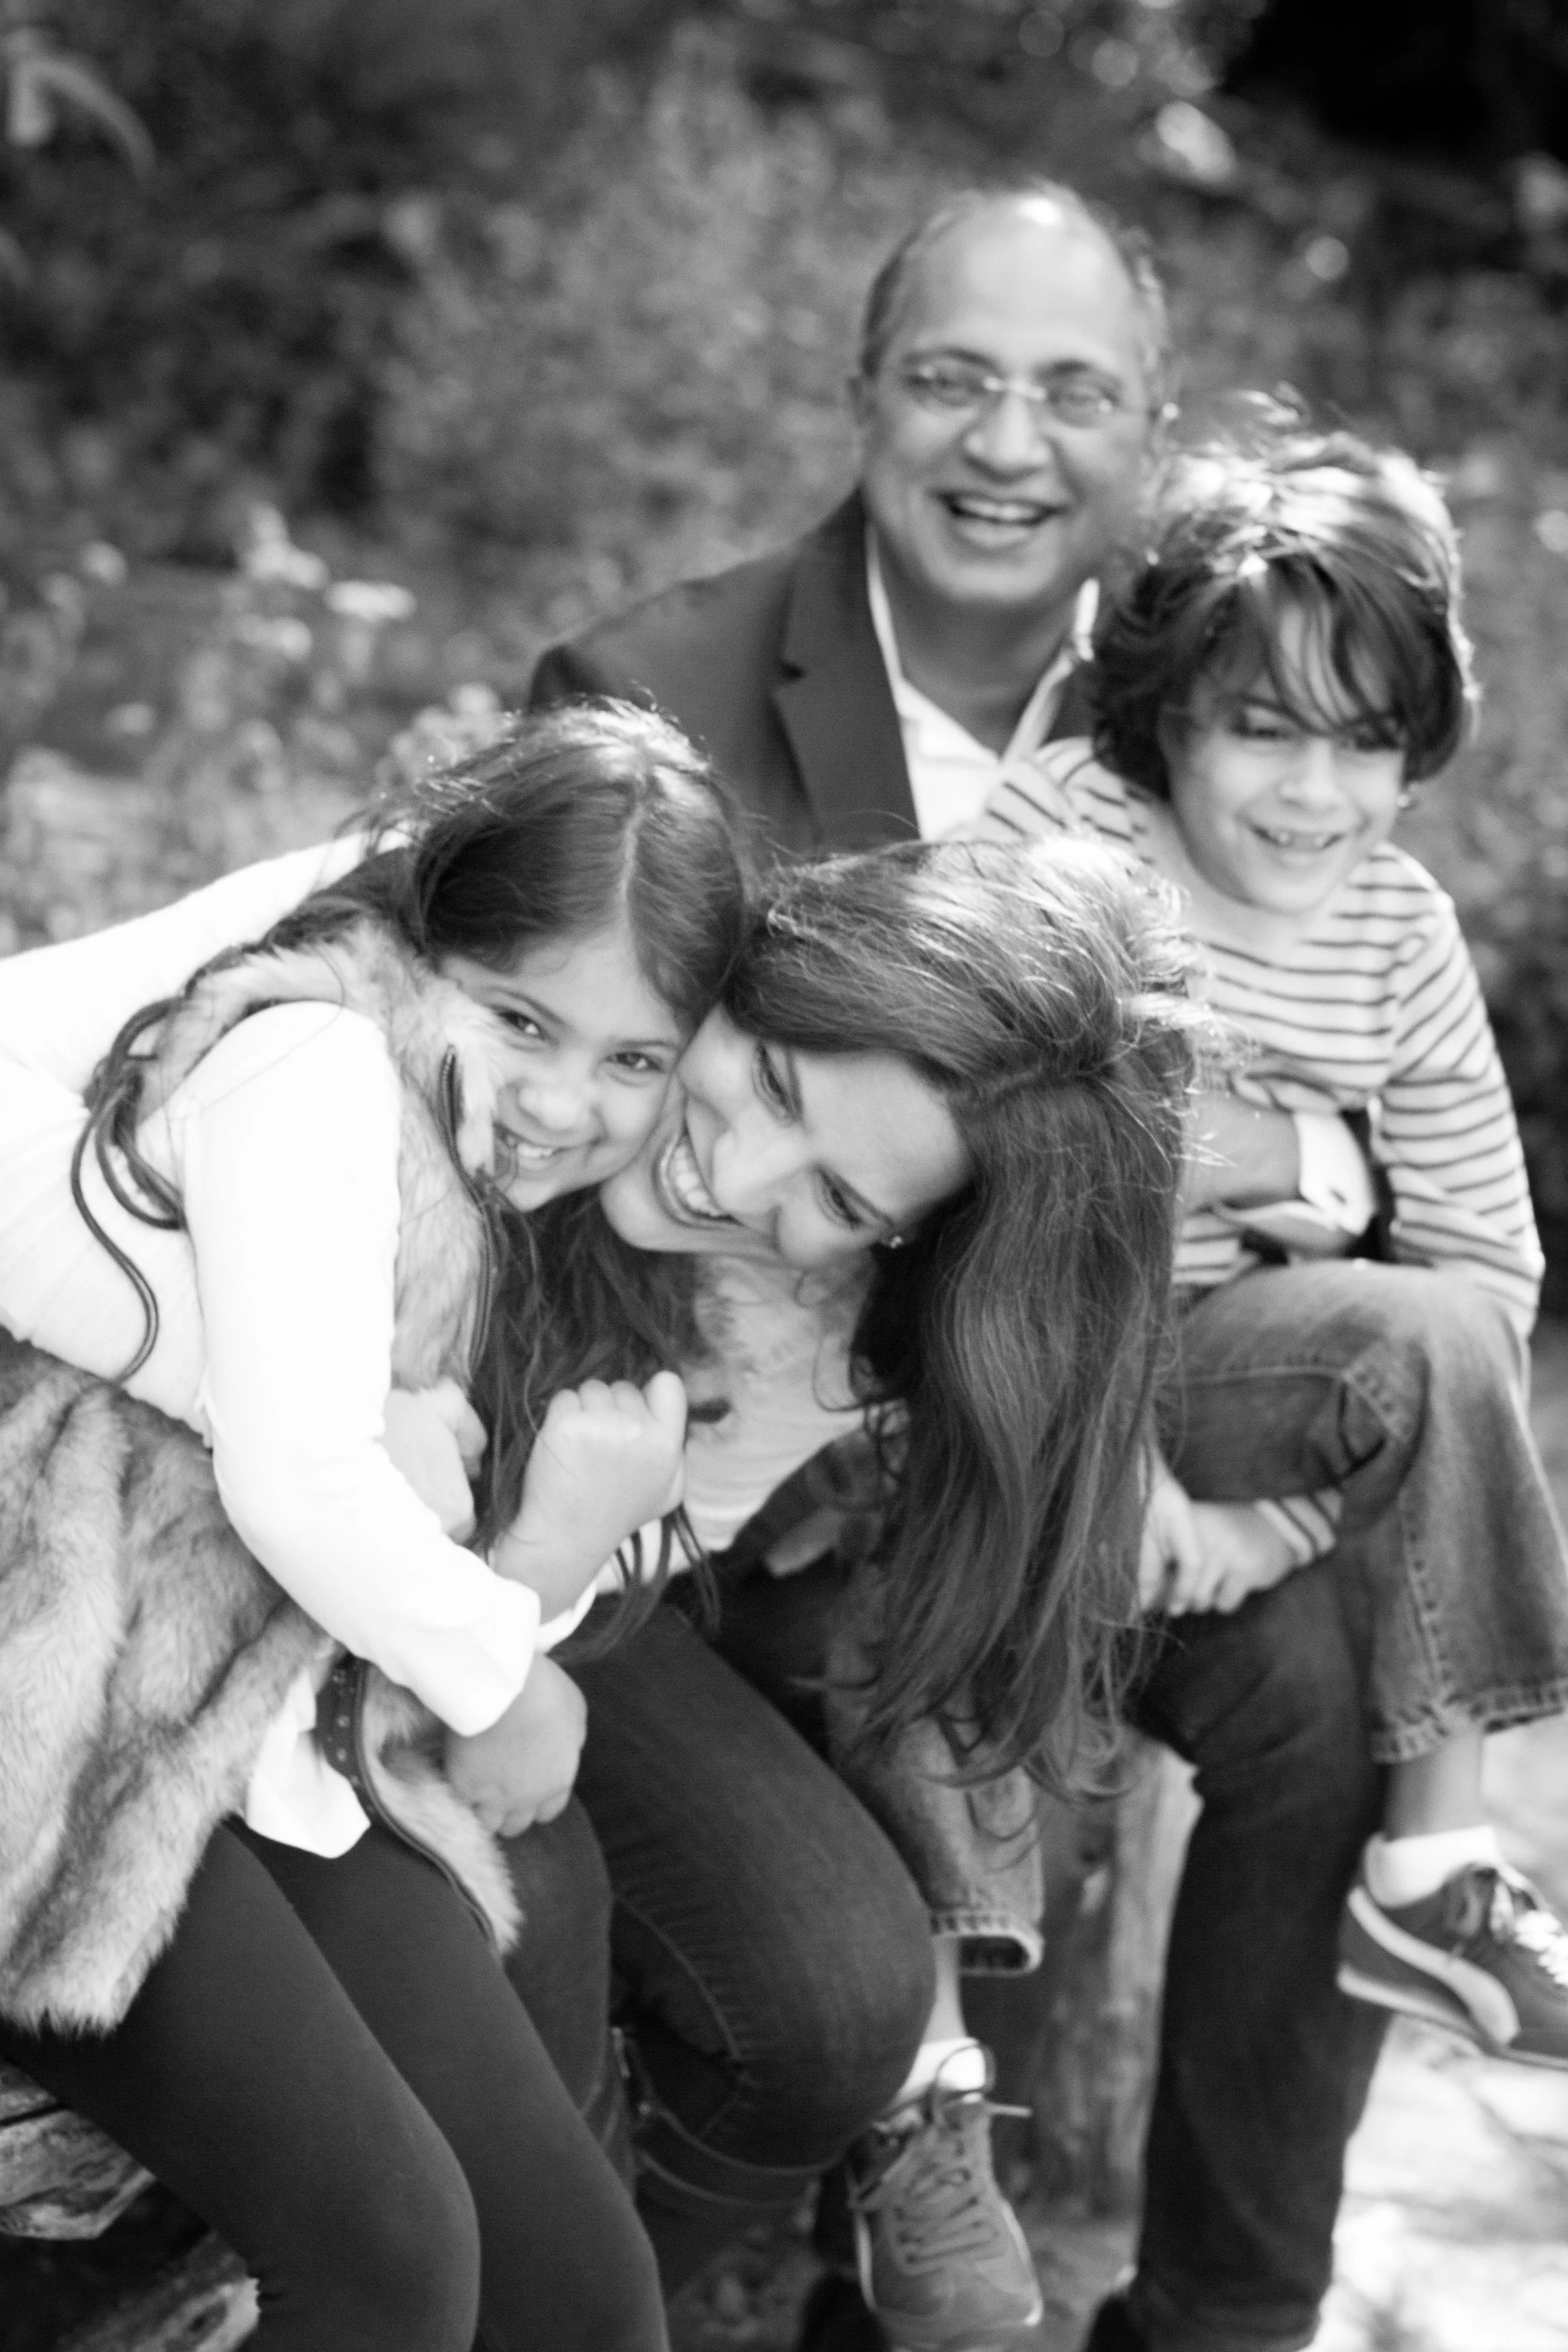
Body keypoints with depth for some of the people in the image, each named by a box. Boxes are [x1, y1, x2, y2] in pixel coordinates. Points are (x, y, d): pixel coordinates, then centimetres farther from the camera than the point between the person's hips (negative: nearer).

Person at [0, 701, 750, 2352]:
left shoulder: (485, 1200, 16)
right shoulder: (306, 1056, -13)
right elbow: (300, 1476, -22)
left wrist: (564, 1541, -11)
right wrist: (497, 1675, -6)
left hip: (277, 1753, 9)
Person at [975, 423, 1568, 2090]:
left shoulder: (1400, 932, 1)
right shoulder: (1055, 841, -13)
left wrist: (1291, 1508, -14)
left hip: (1212, 1367, 5)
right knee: (1427, 1342, -25)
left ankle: (1429, 1872, -7)